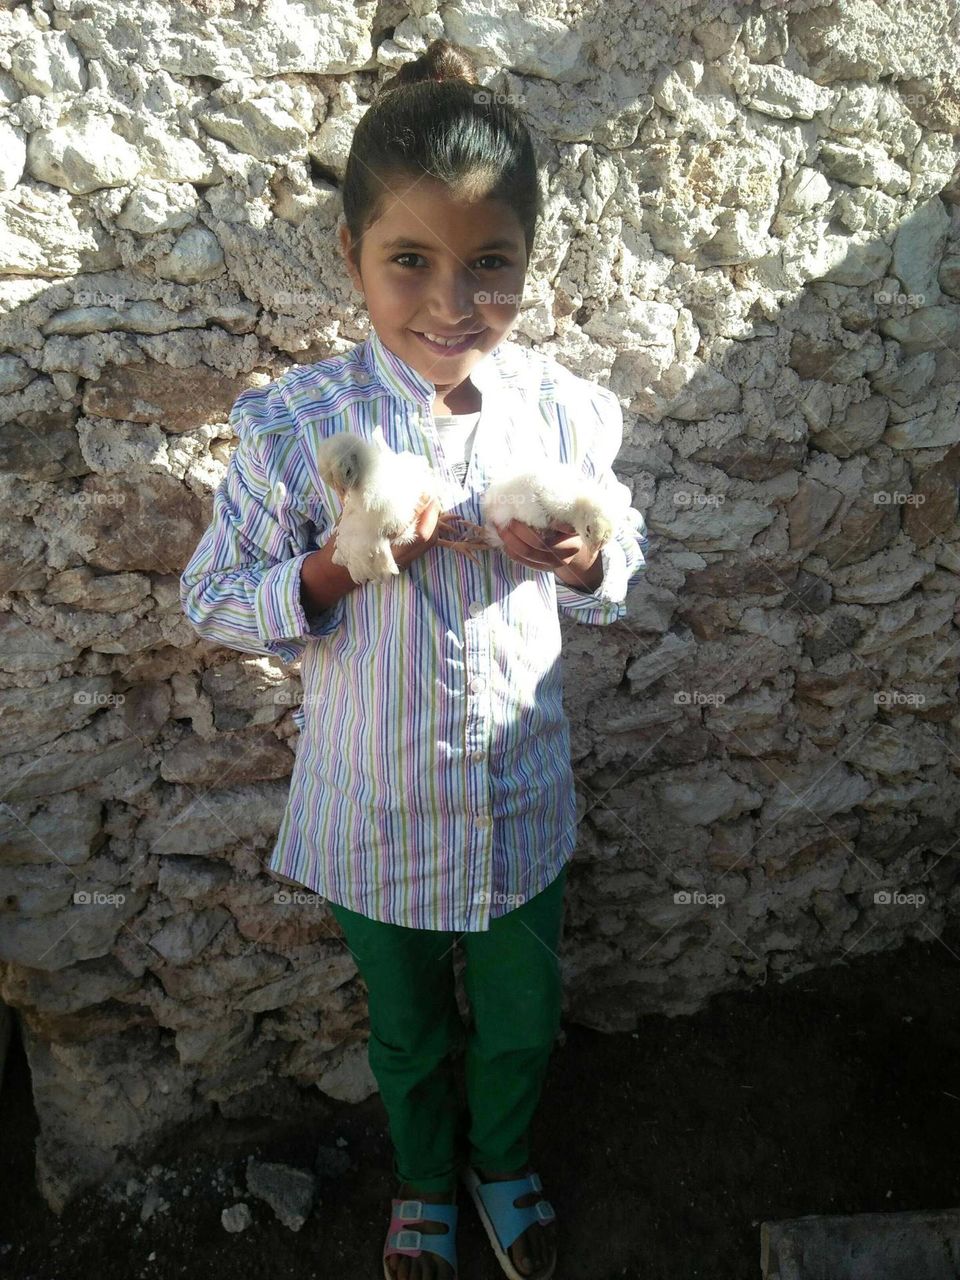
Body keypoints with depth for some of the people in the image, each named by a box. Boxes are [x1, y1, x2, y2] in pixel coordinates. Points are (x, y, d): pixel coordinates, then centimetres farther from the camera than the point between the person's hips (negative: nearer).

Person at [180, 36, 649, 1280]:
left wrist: (582, 559, -22)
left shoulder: (565, 410, -11)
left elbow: (619, 578, 2)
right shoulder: (293, 423, -18)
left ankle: (504, 1159, 60)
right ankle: (425, 1178, 59)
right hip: (374, 814, -1)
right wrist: (338, 565, -27)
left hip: (523, 801, 2)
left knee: (520, 1023, 25)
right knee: (407, 1031, 25)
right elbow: (212, 598, -9)